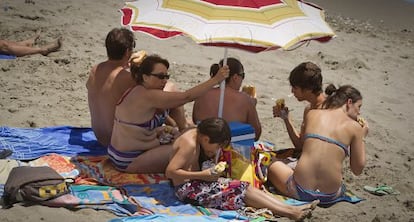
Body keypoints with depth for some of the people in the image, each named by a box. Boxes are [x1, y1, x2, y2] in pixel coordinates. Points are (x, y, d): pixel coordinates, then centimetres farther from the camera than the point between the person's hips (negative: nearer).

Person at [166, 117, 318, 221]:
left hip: (196, 182, 10)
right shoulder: (189, 143, -22)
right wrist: (201, 175, -23)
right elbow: (170, 171, -26)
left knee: (245, 187, -3)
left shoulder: (196, 134, 7)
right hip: (187, 189, -10)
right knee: (239, 190, -16)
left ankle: (291, 208, -13)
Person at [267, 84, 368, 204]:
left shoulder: (312, 114, 7)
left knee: (273, 164, 27)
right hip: (330, 196, 1)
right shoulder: (354, 127, 1)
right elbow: (357, 170, 6)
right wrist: (362, 137, 18)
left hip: (300, 191, -1)